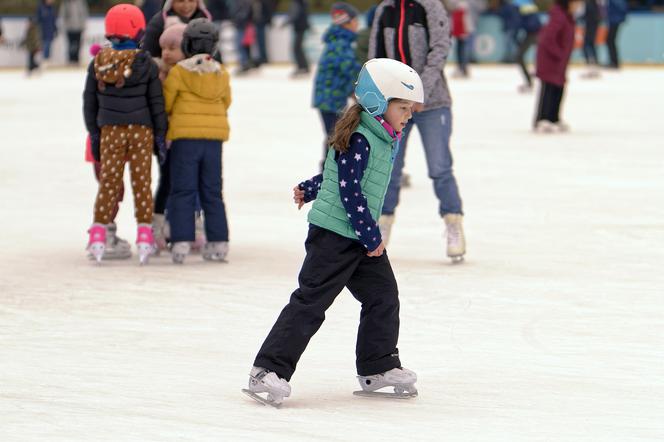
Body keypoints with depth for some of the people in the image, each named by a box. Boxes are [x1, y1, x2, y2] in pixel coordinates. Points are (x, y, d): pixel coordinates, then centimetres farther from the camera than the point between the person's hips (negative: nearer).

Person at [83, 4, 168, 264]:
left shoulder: (97, 62, 1)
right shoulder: (146, 64, -6)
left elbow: (90, 101, 6)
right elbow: (156, 103, -2)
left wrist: (93, 134, 14)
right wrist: (160, 135, 6)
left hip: (109, 130, 2)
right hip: (141, 129, -2)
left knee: (109, 182, 7)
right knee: (142, 183, 3)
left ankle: (98, 233, 4)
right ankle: (144, 235, 1)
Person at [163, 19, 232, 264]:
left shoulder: (178, 72, -10)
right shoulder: (221, 73, 2)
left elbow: (165, 104, -3)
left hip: (185, 136, -4)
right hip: (214, 137, 4)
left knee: (182, 191, 0)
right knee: (212, 192, 12)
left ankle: (181, 242, -8)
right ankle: (218, 242, 11)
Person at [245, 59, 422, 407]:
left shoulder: (383, 139, 12)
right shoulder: (358, 140, -18)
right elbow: (350, 192, -22)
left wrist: (310, 190, 37)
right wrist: (371, 236, -18)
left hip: (361, 236, 10)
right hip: (335, 235, -10)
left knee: (383, 296, 9)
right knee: (311, 302, -11)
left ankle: (378, 368, 21)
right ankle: (269, 371, -12)